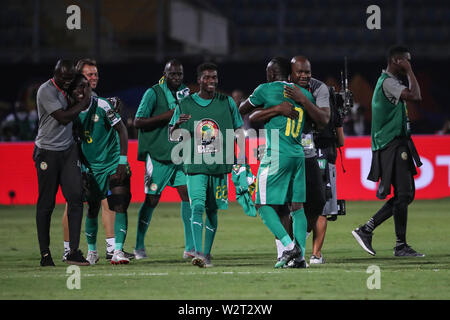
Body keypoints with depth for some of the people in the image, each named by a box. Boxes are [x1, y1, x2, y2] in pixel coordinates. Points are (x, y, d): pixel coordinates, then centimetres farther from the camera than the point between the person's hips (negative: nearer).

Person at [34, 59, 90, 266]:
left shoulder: (69, 90, 9)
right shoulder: (46, 91, -14)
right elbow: (64, 117, -19)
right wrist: (85, 100, -11)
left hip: (68, 149, 6)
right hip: (47, 152, -6)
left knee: (76, 198, -6)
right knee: (46, 204, 0)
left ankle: (74, 251, -7)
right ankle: (45, 253, 8)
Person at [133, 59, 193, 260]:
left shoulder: (185, 92, 12)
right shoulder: (153, 93, -6)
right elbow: (137, 122, -12)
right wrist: (165, 116, -19)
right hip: (158, 154, -5)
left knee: (188, 194, -4)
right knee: (151, 199, -1)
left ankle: (190, 247, -2)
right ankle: (139, 246, 14)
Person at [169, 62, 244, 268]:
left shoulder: (227, 103, 7)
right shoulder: (185, 105, 4)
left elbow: (239, 131, 13)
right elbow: (172, 136, 7)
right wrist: (177, 125, -15)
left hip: (220, 166, 2)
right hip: (195, 166, -2)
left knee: (212, 210, 7)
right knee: (197, 206, -16)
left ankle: (207, 253, 17)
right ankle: (198, 253, -23)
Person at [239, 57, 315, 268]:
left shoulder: (266, 90, -1)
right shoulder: (304, 94, 13)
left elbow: (242, 110, 14)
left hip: (277, 155, -6)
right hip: (298, 154, 6)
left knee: (264, 205, -1)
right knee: (296, 206, 7)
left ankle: (289, 246, -16)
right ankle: (300, 256, 0)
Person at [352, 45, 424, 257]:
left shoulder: (388, 81, 20)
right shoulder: (388, 82, -13)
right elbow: (415, 96, -25)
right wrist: (409, 72, -16)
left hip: (397, 147, 10)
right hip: (393, 146, -10)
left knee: (404, 195, 10)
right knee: (403, 195, -8)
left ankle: (366, 230, 12)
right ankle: (401, 246, -4)